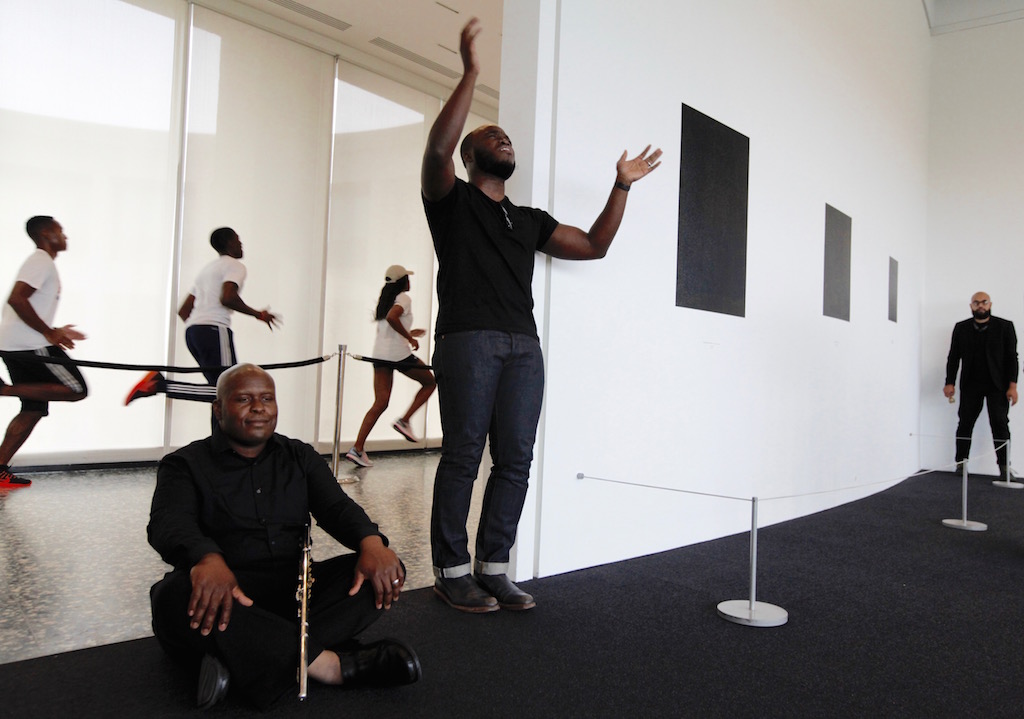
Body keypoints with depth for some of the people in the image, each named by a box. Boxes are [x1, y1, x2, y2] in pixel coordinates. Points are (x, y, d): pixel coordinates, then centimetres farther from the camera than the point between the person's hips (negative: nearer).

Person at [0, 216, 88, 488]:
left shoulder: (39, 262, 23)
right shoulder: (42, 261, -9)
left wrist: (53, 332, 21)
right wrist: (49, 333, -17)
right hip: (30, 345, -10)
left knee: (34, 407, 10)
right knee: (76, 389, -7)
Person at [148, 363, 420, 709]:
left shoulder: (300, 457, 17)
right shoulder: (185, 464, 7)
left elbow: (337, 506, 3)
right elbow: (170, 523, -12)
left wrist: (371, 540, -22)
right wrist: (206, 559, -38)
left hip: (295, 589, 4)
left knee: (387, 570, -19)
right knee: (174, 597, -37)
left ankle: (241, 658, -34)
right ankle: (335, 665, -35)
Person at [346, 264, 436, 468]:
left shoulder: (384, 299, 21)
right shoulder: (403, 298, -4)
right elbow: (391, 317, -23)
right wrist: (409, 337, -13)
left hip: (379, 353, 7)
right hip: (398, 353, -7)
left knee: (380, 403, 5)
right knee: (430, 382, 15)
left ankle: (357, 448, -6)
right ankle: (404, 420, 2)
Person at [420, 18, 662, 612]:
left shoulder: (529, 221, 27)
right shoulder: (451, 200, 11)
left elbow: (594, 245, 24)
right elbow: (438, 148, -10)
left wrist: (622, 187, 19)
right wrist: (471, 75, -13)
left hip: (523, 346, 5)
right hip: (468, 340, -5)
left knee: (516, 459, -1)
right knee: (464, 455, -7)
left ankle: (494, 567, 7)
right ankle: (453, 570, 1)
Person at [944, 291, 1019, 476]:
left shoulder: (1005, 327, 3)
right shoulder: (961, 328, 7)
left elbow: (1012, 357, 0)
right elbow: (953, 357, 7)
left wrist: (1012, 385, -7)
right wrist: (949, 383, -1)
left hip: (997, 385, -1)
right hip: (970, 385, 2)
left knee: (1000, 424, -3)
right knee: (965, 424, 2)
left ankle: (1004, 467, 0)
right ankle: (961, 464, 7)